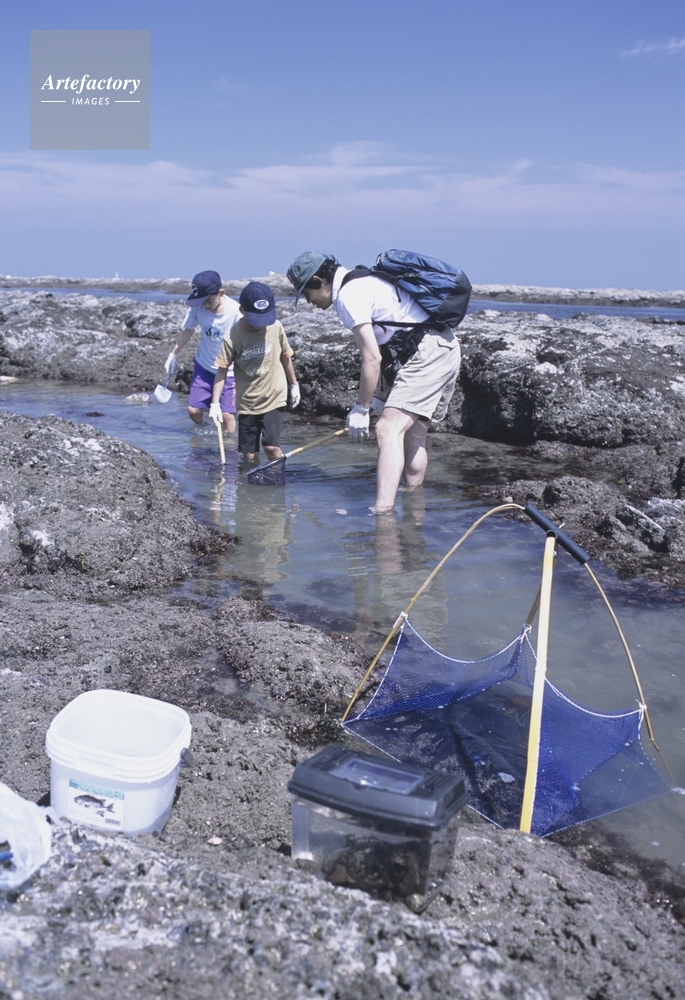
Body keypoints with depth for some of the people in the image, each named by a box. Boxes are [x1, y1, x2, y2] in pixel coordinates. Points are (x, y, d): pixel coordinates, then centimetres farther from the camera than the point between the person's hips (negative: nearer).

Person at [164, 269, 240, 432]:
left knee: (226, 414, -5)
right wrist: (173, 354, 5)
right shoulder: (197, 308, -14)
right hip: (203, 366, 4)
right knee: (193, 410, 7)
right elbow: (188, 330, 4)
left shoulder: (236, 312, -25)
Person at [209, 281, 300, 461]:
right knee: (249, 454, 4)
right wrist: (215, 403, -18)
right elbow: (222, 370, -11)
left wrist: (294, 385, 15)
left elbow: (285, 357, 7)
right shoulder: (232, 336, -15)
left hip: (274, 397, 0)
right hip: (247, 402, 0)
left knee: (271, 446, -12)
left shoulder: (276, 327, -8)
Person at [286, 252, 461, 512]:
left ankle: (382, 512, -26)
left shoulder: (348, 295, -11)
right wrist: (382, 396, 15)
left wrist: (360, 409, -9)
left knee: (389, 430, -17)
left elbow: (372, 358, -16)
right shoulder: (361, 283, 20)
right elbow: (383, 349, 19)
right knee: (414, 434, 16)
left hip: (428, 351, -10)